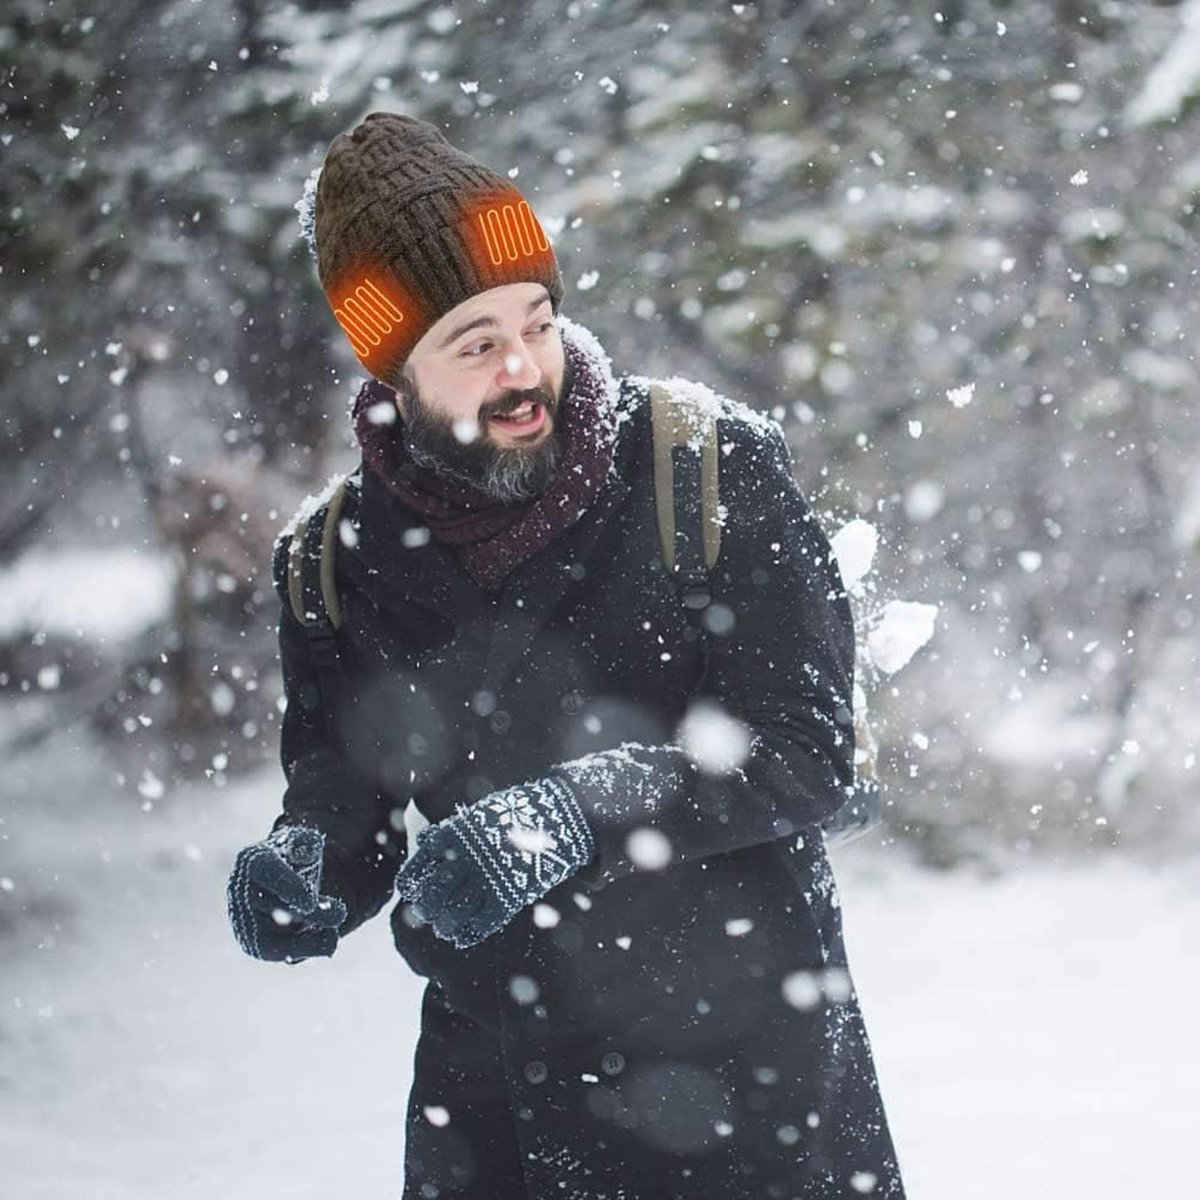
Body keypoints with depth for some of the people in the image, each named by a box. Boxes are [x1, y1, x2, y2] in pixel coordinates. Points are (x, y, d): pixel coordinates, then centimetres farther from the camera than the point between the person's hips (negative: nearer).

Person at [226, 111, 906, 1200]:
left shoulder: (714, 467, -10)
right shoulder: (335, 561, 0)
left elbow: (804, 751, -13)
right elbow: (345, 809, 8)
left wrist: (581, 811, -27)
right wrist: (300, 874, -15)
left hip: (745, 1066, -2)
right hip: (486, 1084, 3)